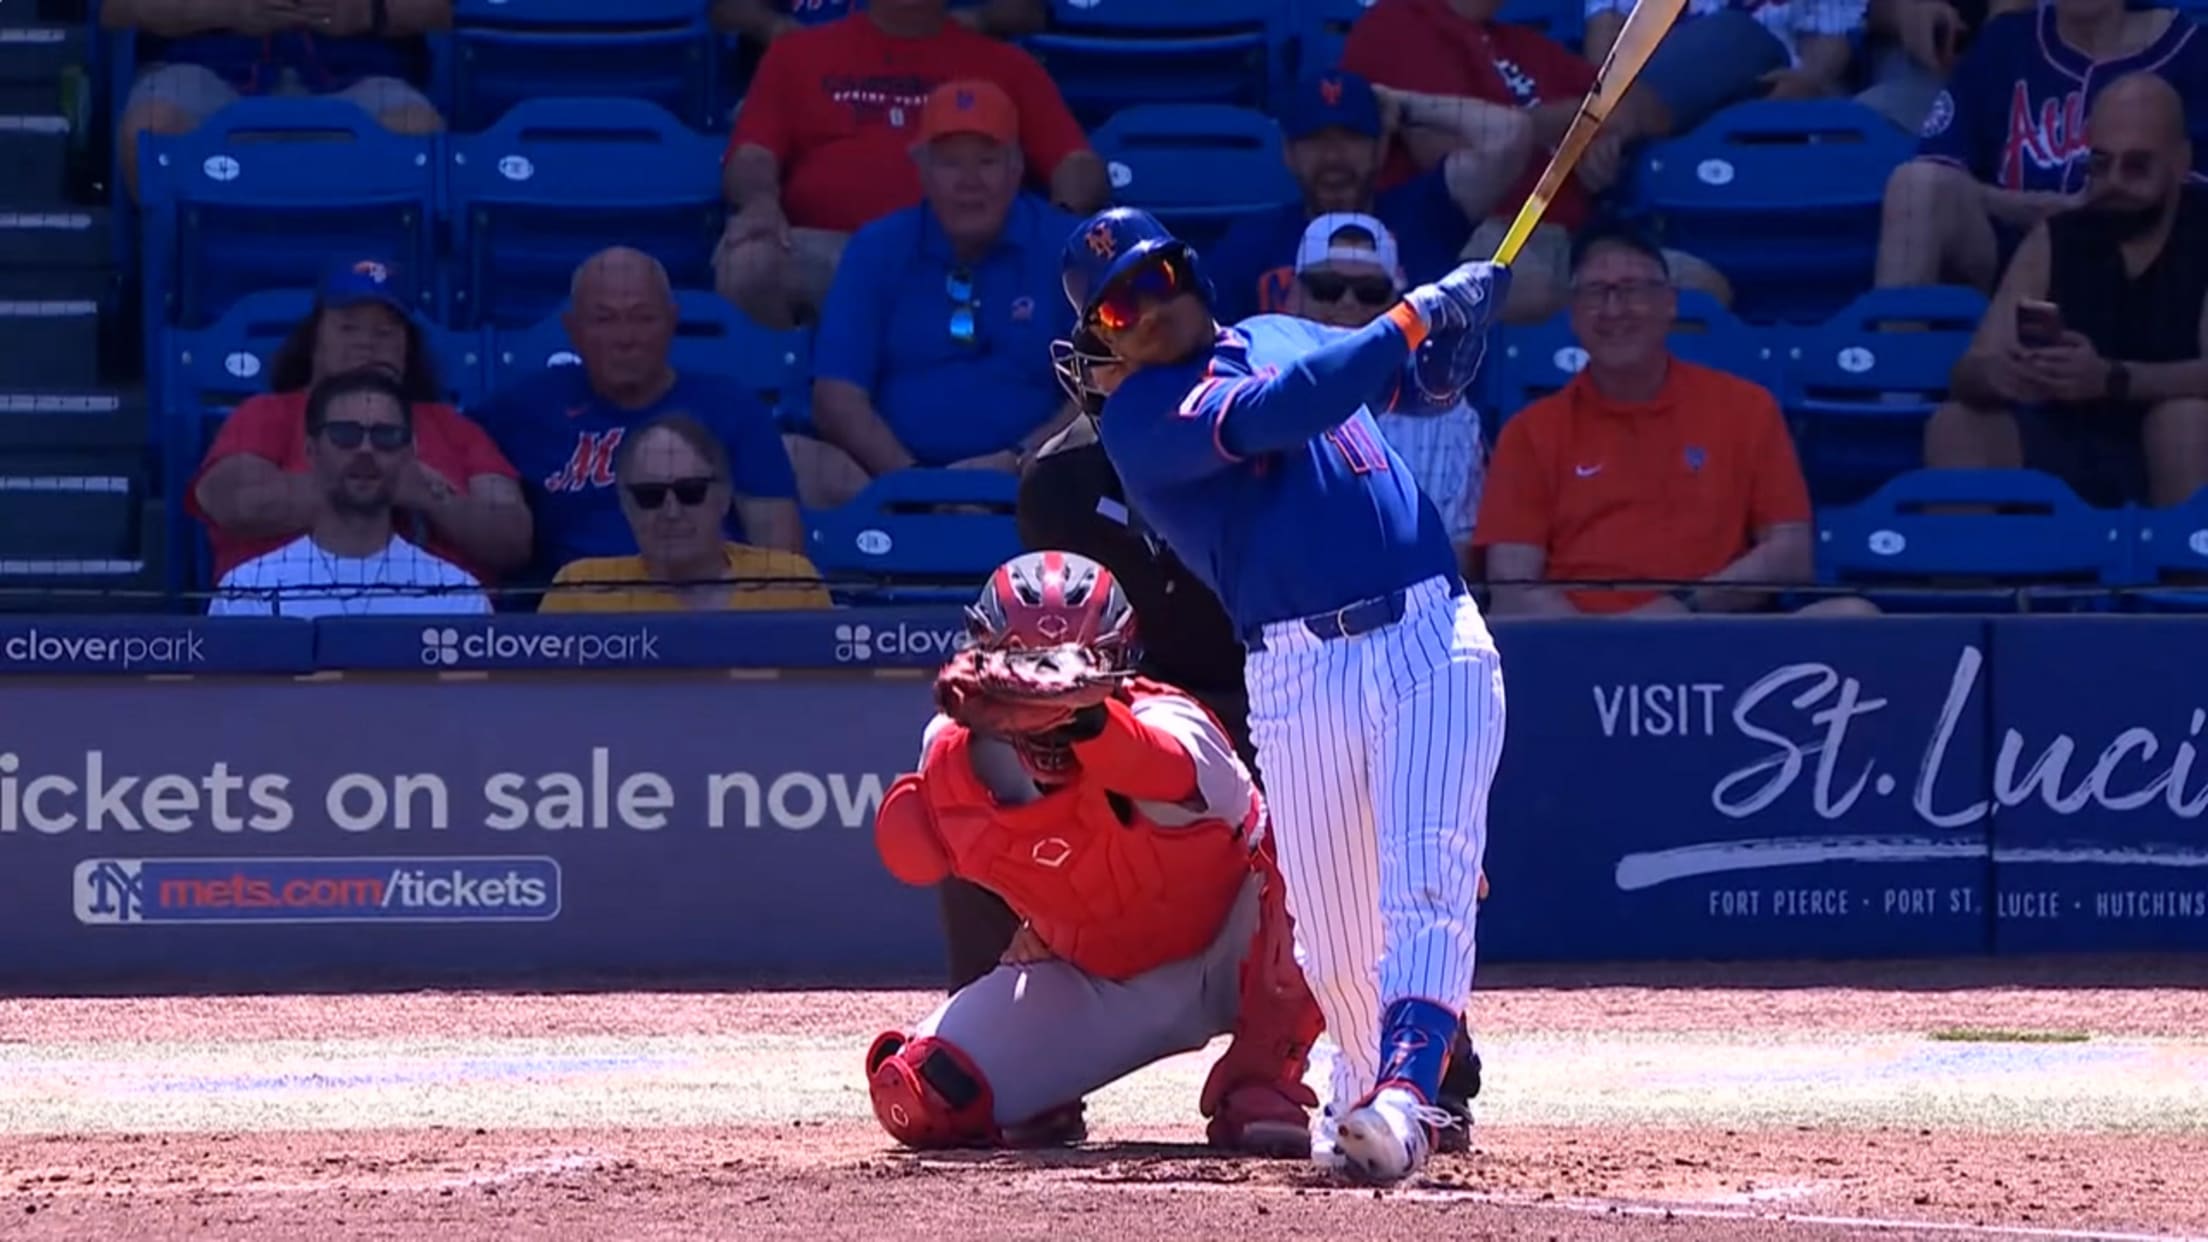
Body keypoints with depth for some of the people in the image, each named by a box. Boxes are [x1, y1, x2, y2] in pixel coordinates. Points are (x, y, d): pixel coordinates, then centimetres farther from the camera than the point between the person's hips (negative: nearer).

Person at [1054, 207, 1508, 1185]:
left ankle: (1402, 1101, -30)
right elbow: (1274, 413, -16)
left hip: (1434, 638, 3)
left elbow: (1427, 376, 30)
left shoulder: (1277, 336, 21)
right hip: (1302, 673, -3)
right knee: (1334, 939, 0)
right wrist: (1414, 318, -13)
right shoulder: (1140, 417, 1)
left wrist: (1464, 313, 6)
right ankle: (1370, 1088, 25)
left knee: (1428, 885, -17)